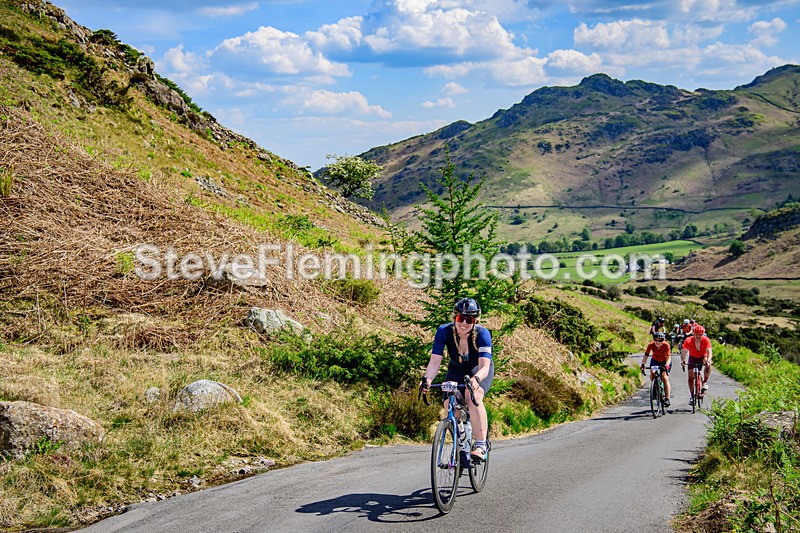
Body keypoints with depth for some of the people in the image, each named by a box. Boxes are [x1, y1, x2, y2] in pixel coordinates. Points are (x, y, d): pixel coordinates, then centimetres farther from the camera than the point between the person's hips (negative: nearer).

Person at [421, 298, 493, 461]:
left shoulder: (482, 334, -32)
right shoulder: (444, 331, -26)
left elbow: (484, 366, -40)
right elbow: (435, 361, -31)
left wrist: (476, 379, -62)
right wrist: (427, 378, -51)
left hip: (479, 370, -3)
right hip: (456, 369, 3)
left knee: (473, 396, -32)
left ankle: (481, 446, -30)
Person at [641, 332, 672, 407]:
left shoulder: (666, 345, -30)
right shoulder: (651, 345, -26)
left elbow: (668, 357, -34)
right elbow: (646, 356, -28)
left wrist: (667, 365, -53)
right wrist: (643, 365, -46)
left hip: (665, 361, -2)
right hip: (655, 360, 2)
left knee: (665, 378, -17)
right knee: (652, 373, -25)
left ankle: (667, 399, -14)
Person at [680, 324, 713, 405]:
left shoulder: (706, 340, -25)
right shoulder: (688, 341, -25)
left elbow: (709, 351, -33)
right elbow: (684, 351, -34)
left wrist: (708, 361, -53)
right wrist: (683, 360, -54)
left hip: (703, 357, -1)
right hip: (693, 357, 1)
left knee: (708, 364, -35)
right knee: (691, 376, -9)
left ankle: (705, 383, -18)